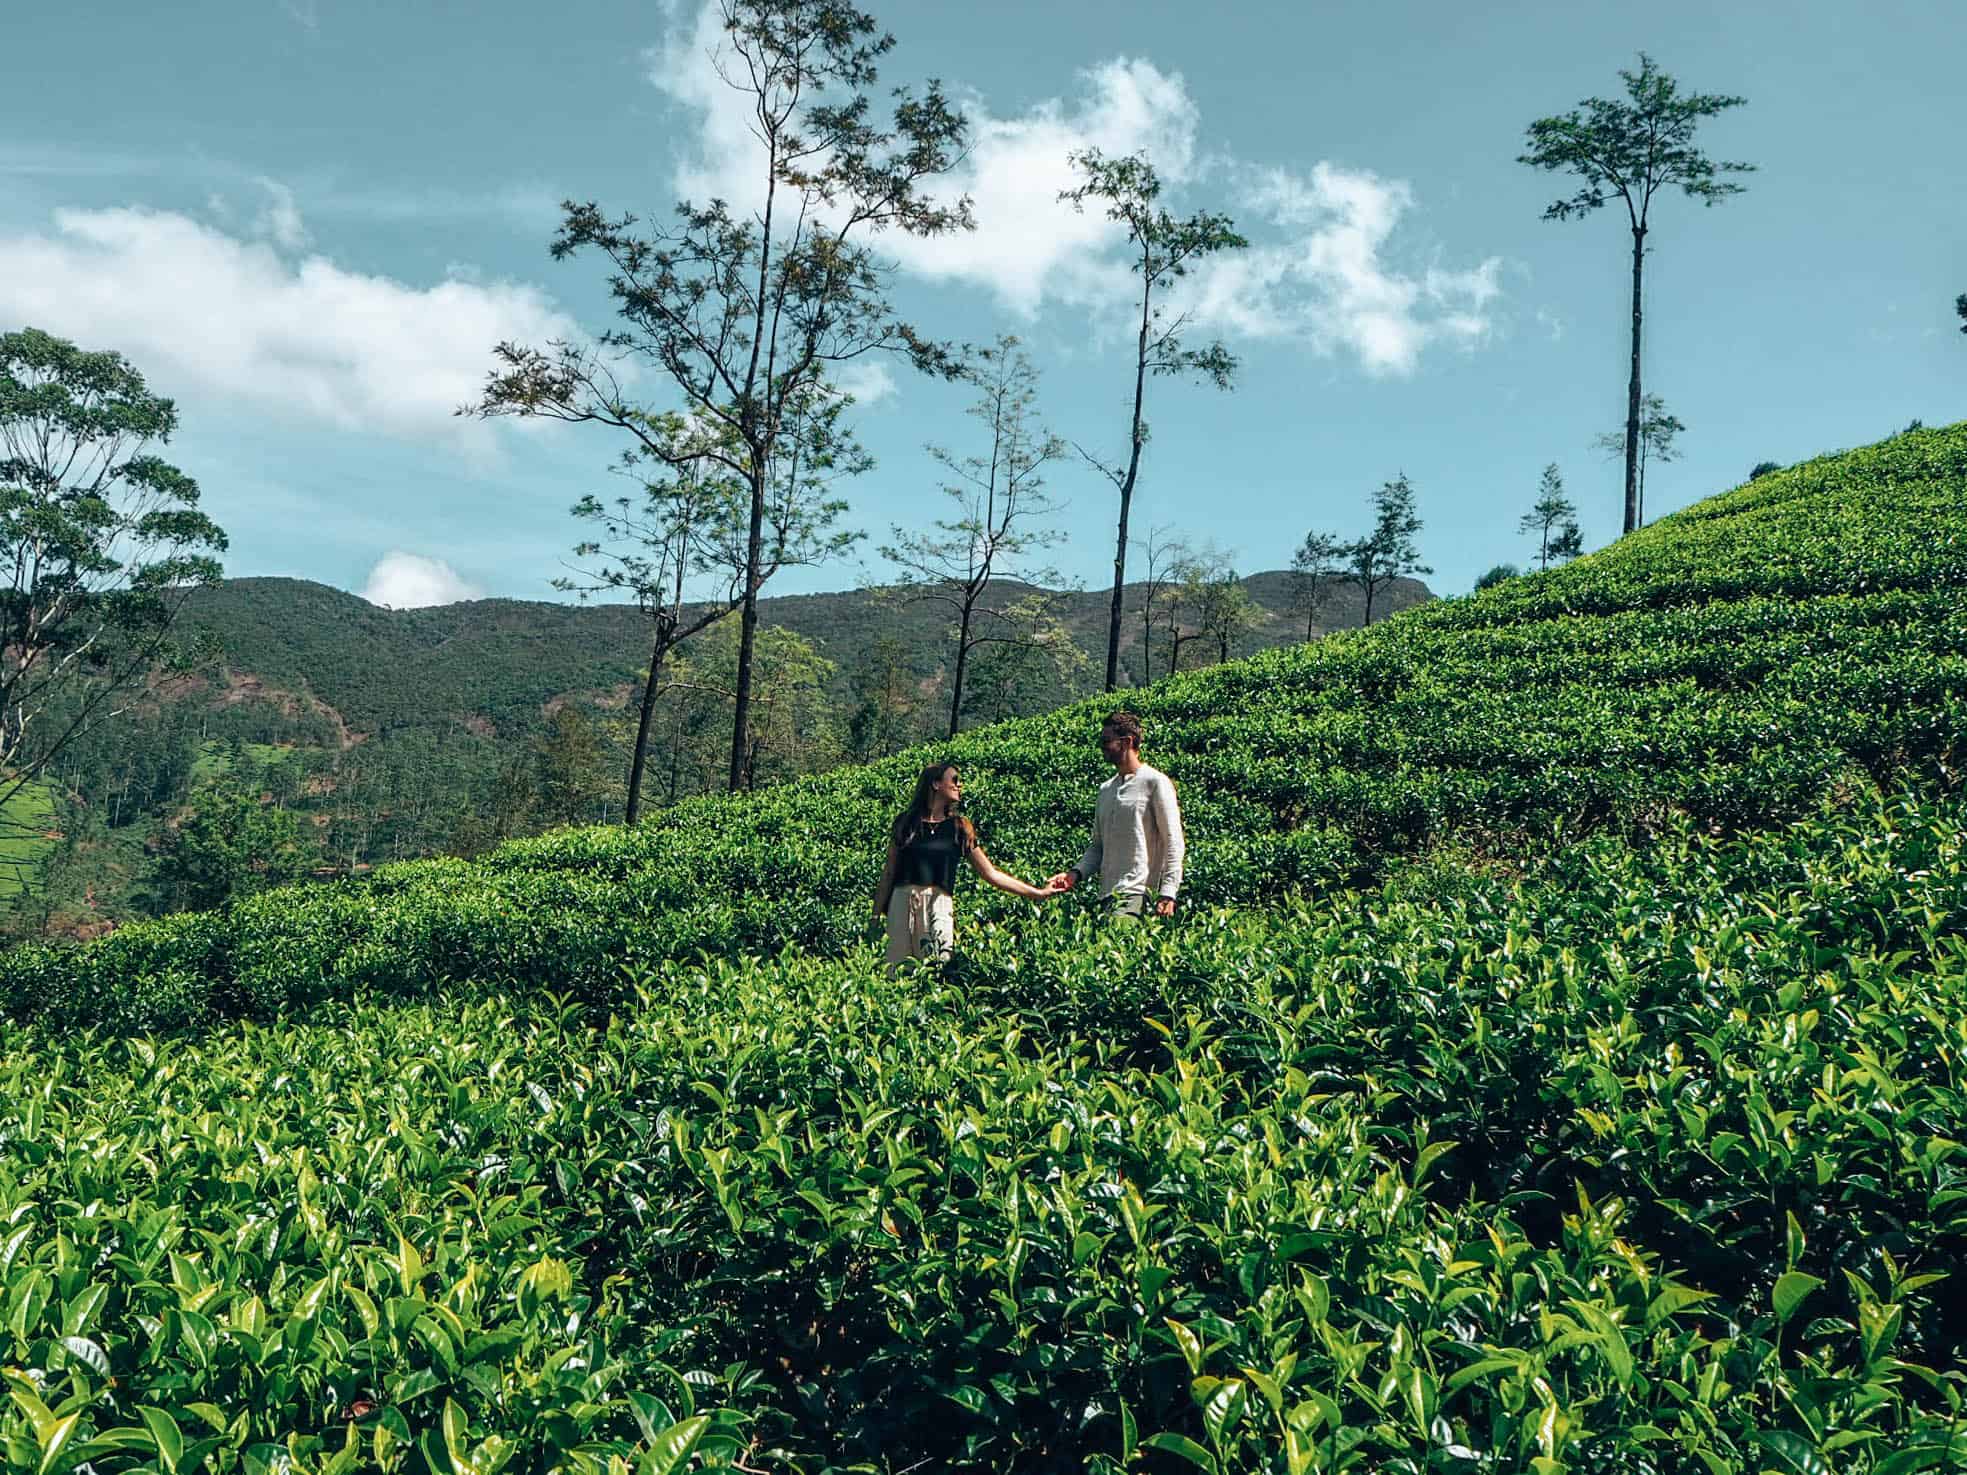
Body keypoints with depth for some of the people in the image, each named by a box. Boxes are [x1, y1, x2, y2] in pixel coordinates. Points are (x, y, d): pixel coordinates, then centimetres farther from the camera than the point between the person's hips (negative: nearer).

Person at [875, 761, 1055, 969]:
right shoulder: (905, 822, 8)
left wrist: (1038, 893, 9)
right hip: (902, 902, 0)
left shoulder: (959, 828, 10)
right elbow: (889, 872, 10)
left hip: (940, 905, 0)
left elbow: (991, 874, 11)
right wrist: (877, 915, 7)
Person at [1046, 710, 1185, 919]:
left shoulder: (1155, 783, -2)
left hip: (1137, 894, -7)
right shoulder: (1106, 789, 20)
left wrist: (1167, 894, -15)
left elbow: (1174, 843, -6)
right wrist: (1075, 873, 5)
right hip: (1108, 894, 7)